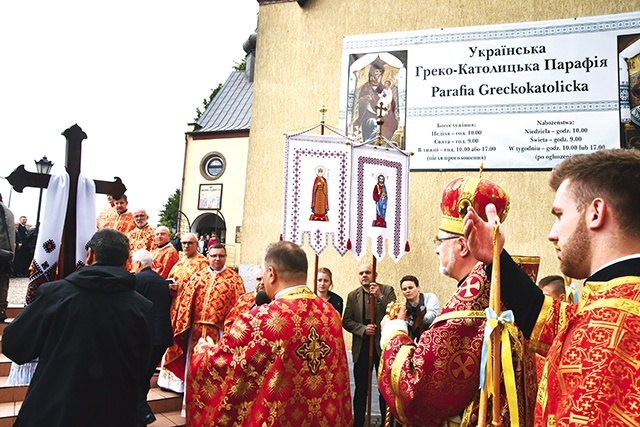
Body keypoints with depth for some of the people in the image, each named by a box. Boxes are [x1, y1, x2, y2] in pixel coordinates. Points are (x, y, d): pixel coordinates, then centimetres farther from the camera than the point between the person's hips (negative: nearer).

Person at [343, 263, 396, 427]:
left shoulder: (387, 290, 0)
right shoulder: (353, 295, 5)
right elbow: (346, 321, 0)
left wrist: (380, 296, -20)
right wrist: (363, 329, -15)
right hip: (361, 347, 1)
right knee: (360, 389, 10)